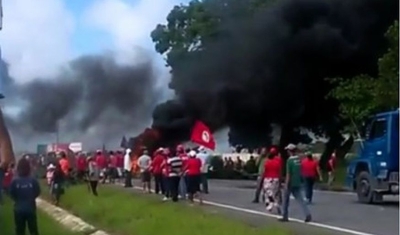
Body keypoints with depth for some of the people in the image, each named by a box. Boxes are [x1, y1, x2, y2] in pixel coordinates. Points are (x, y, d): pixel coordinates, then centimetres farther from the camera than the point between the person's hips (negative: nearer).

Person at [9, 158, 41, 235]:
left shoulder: (14, 181, -16)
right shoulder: (33, 180, -15)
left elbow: (12, 195, -6)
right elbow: (37, 193, -3)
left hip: (19, 209, 0)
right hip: (31, 208, 0)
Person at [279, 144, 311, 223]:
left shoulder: (289, 160, -15)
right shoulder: (299, 160, 5)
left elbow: (288, 174, -16)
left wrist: (286, 185, -13)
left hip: (291, 183, -6)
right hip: (298, 183, 6)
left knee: (286, 199, 9)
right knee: (300, 199, 4)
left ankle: (285, 216, 17)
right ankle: (308, 214, -11)